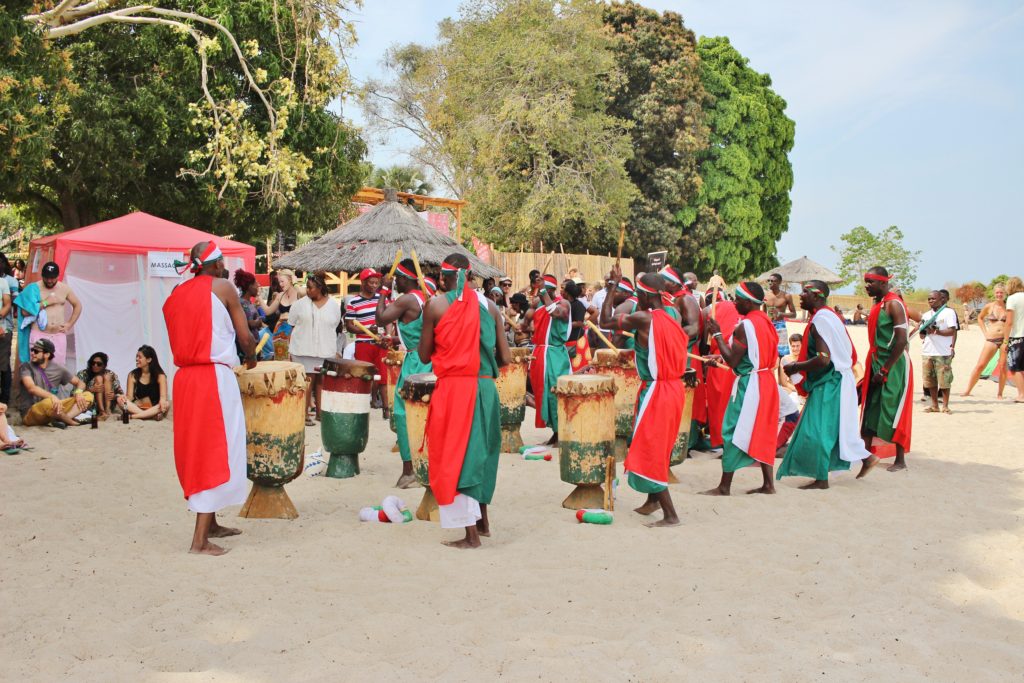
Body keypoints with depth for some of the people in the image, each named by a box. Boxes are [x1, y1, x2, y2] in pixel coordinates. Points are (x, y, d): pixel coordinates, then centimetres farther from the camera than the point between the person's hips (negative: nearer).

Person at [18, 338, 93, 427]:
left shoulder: (58, 368, 7)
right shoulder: (26, 367, -5)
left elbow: (80, 382, 14)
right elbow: (31, 388, -22)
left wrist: (78, 392, -11)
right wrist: (52, 396, -38)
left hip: (54, 410, 5)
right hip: (30, 414, -5)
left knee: (88, 395, -10)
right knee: (49, 402, -40)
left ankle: (63, 418, -32)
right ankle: (72, 422, -15)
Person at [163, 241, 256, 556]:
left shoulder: (176, 294, 13)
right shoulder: (223, 287, -3)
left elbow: (181, 340, 13)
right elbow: (245, 336, -2)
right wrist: (251, 358, 18)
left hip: (185, 377, 7)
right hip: (215, 377, -7)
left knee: (196, 450, 17)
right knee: (216, 454, -4)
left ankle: (210, 523, 29)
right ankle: (200, 539, -7)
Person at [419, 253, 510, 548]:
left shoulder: (436, 305, -4)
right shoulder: (488, 306, 5)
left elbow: (424, 356, 0)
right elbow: (504, 358, 5)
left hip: (453, 388, -4)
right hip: (485, 387, 4)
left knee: (454, 456, 4)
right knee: (479, 450, 22)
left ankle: (471, 534, 3)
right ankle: (483, 521, 33)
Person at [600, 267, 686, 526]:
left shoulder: (642, 318, -17)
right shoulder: (672, 317, 5)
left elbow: (605, 321, -10)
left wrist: (613, 285, -1)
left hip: (655, 391, -8)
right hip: (674, 388, 8)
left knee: (648, 451, -1)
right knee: (658, 447, 22)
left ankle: (670, 515, -3)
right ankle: (653, 500, 37)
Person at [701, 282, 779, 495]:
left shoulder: (745, 326, -17)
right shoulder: (767, 322, 10)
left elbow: (732, 360, -17)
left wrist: (717, 335, -9)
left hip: (748, 384, -9)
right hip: (766, 381, 9)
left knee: (733, 432, -3)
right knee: (761, 433, 14)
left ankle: (725, 486, 1)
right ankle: (768, 484, 17)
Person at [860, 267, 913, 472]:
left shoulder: (893, 304, -15)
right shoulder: (877, 304, 12)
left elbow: (901, 340, -21)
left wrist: (885, 370, -20)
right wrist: (873, 368, 15)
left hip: (894, 364, -9)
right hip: (876, 362, 9)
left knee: (893, 412, -3)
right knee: (870, 408, 10)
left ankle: (900, 460, 6)